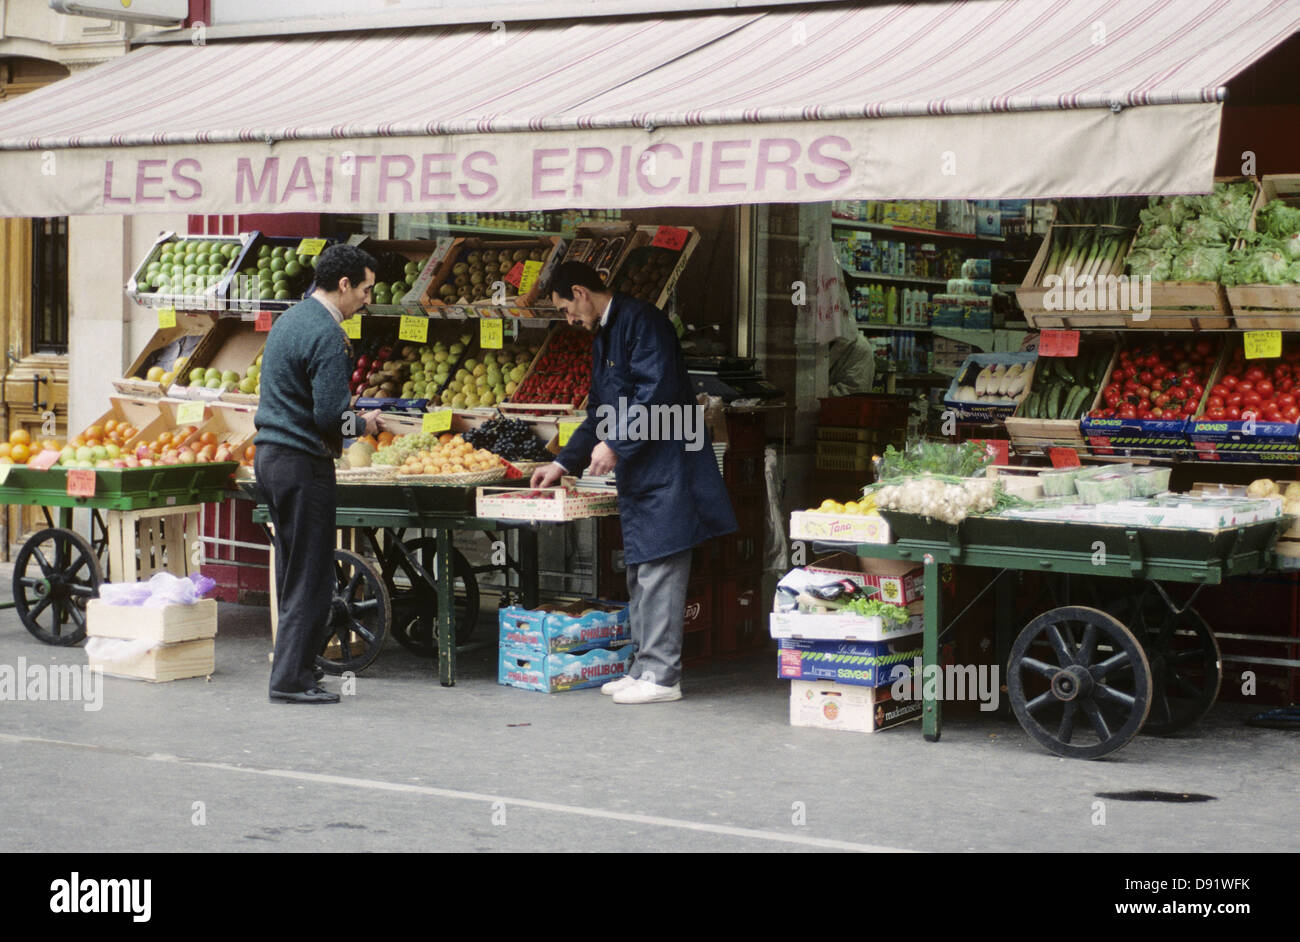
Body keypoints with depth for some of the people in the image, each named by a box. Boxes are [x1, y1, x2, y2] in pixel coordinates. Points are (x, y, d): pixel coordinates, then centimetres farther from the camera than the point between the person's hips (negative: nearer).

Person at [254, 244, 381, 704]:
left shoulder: (289, 319, 13)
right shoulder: (327, 336, -17)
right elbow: (330, 416, -23)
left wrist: (348, 412, 16)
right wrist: (363, 423, -4)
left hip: (269, 453, 10)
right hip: (303, 463, -10)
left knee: (293, 570, 16)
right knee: (311, 576, -3)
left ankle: (296, 664, 22)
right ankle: (291, 678, -1)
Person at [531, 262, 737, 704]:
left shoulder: (641, 320, -10)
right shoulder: (603, 337, 22)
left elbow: (656, 391, -20)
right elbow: (600, 411, 28)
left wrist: (615, 444, -17)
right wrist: (563, 463, 26)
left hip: (665, 469, -10)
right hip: (638, 475, 10)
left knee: (659, 571, -10)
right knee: (640, 574, 12)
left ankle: (661, 676, -8)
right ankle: (646, 668, 18)